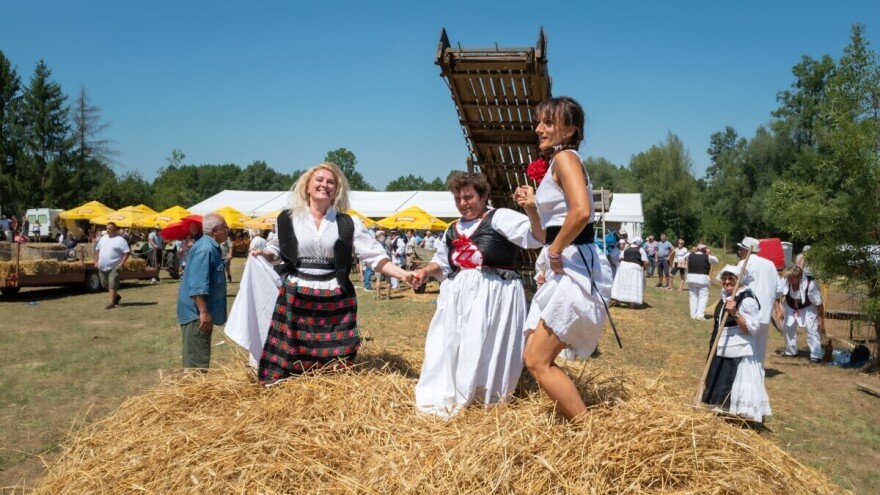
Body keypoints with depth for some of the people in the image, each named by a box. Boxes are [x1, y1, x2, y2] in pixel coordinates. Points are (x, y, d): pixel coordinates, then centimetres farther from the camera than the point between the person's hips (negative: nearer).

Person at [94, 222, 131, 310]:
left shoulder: (120, 240, -7)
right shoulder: (103, 238, 13)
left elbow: (127, 252, -11)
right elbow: (97, 250, 22)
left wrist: (122, 263, -18)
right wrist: (96, 261, 14)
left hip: (114, 267, -7)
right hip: (102, 267, 7)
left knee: (112, 285, -9)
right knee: (105, 284, 15)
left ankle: (112, 303, -6)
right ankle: (116, 296, 34)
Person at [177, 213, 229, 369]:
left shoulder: (211, 247, 12)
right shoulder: (205, 249, -20)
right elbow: (197, 285, -27)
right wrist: (204, 312, -28)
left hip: (200, 311, 10)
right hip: (197, 312, -10)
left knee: (199, 357, 19)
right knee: (196, 360, -4)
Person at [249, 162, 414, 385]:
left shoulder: (348, 223, 3)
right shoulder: (288, 219, 4)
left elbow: (375, 255, -3)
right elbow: (276, 250, 20)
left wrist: (403, 274, -15)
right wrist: (262, 253, -2)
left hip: (335, 302, 0)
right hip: (295, 299, 0)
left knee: (336, 370, 6)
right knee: (288, 361, 3)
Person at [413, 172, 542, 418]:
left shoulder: (500, 218, -6)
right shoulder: (453, 230, 15)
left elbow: (536, 236, -18)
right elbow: (442, 263, 26)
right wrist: (427, 270, 5)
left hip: (494, 295, -7)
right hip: (459, 295, 7)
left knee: (485, 347, -3)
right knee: (449, 345, 9)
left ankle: (485, 396, 14)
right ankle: (443, 396, 21)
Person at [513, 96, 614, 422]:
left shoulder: (565, 157, -8)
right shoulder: (554, 165, 20)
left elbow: (581, 211, -28)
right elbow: (546, 234, 22)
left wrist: (556, 251, -18)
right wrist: (531, 207, 8)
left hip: (575, 270, -10)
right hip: (565, 272, 10)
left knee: (538, 361, -8)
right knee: (534, 358, 13)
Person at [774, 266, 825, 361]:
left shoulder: (810, 285, -37)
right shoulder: (784, 281, -31)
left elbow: (819, 304, -25)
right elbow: (776, 296, -14)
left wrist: (821, 321, -19)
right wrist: (778, 310, -21)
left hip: (808, 307, -4)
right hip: (791, 307, 4)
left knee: (812, 329, -16)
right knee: (787, 327, 9)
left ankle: (816, 355, -8)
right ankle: (791, 351, 29)